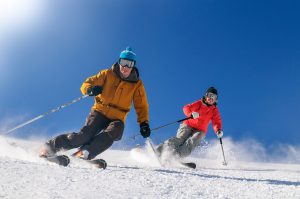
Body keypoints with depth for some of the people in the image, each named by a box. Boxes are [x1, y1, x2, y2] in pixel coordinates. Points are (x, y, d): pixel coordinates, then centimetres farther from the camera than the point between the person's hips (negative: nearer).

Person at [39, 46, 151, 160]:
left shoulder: (137, 84, 4)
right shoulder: (108, 74, 2)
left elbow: (141, 106, 9)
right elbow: (86, 84, 2)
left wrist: (144, 123, -6)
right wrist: (90, 89, -22)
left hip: (117, 119, 1)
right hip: (100, 112, -1)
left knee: (110, 134, -33)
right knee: (85, 135, -23)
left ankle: (84, 153, -44)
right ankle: (52, 145, -13)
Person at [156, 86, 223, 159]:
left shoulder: (214, 110, 8)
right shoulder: (199, 103, 3)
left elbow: (216, 122, -1)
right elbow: (186, 108, -7)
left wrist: (218, 130, -24)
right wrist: (191, 114, -30)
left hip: (200, 130, 2)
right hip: (189, 125, -2)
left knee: (191, 143, -25)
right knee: (180, 138, -22)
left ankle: (178, 155, -41)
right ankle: (158, 151, -27)